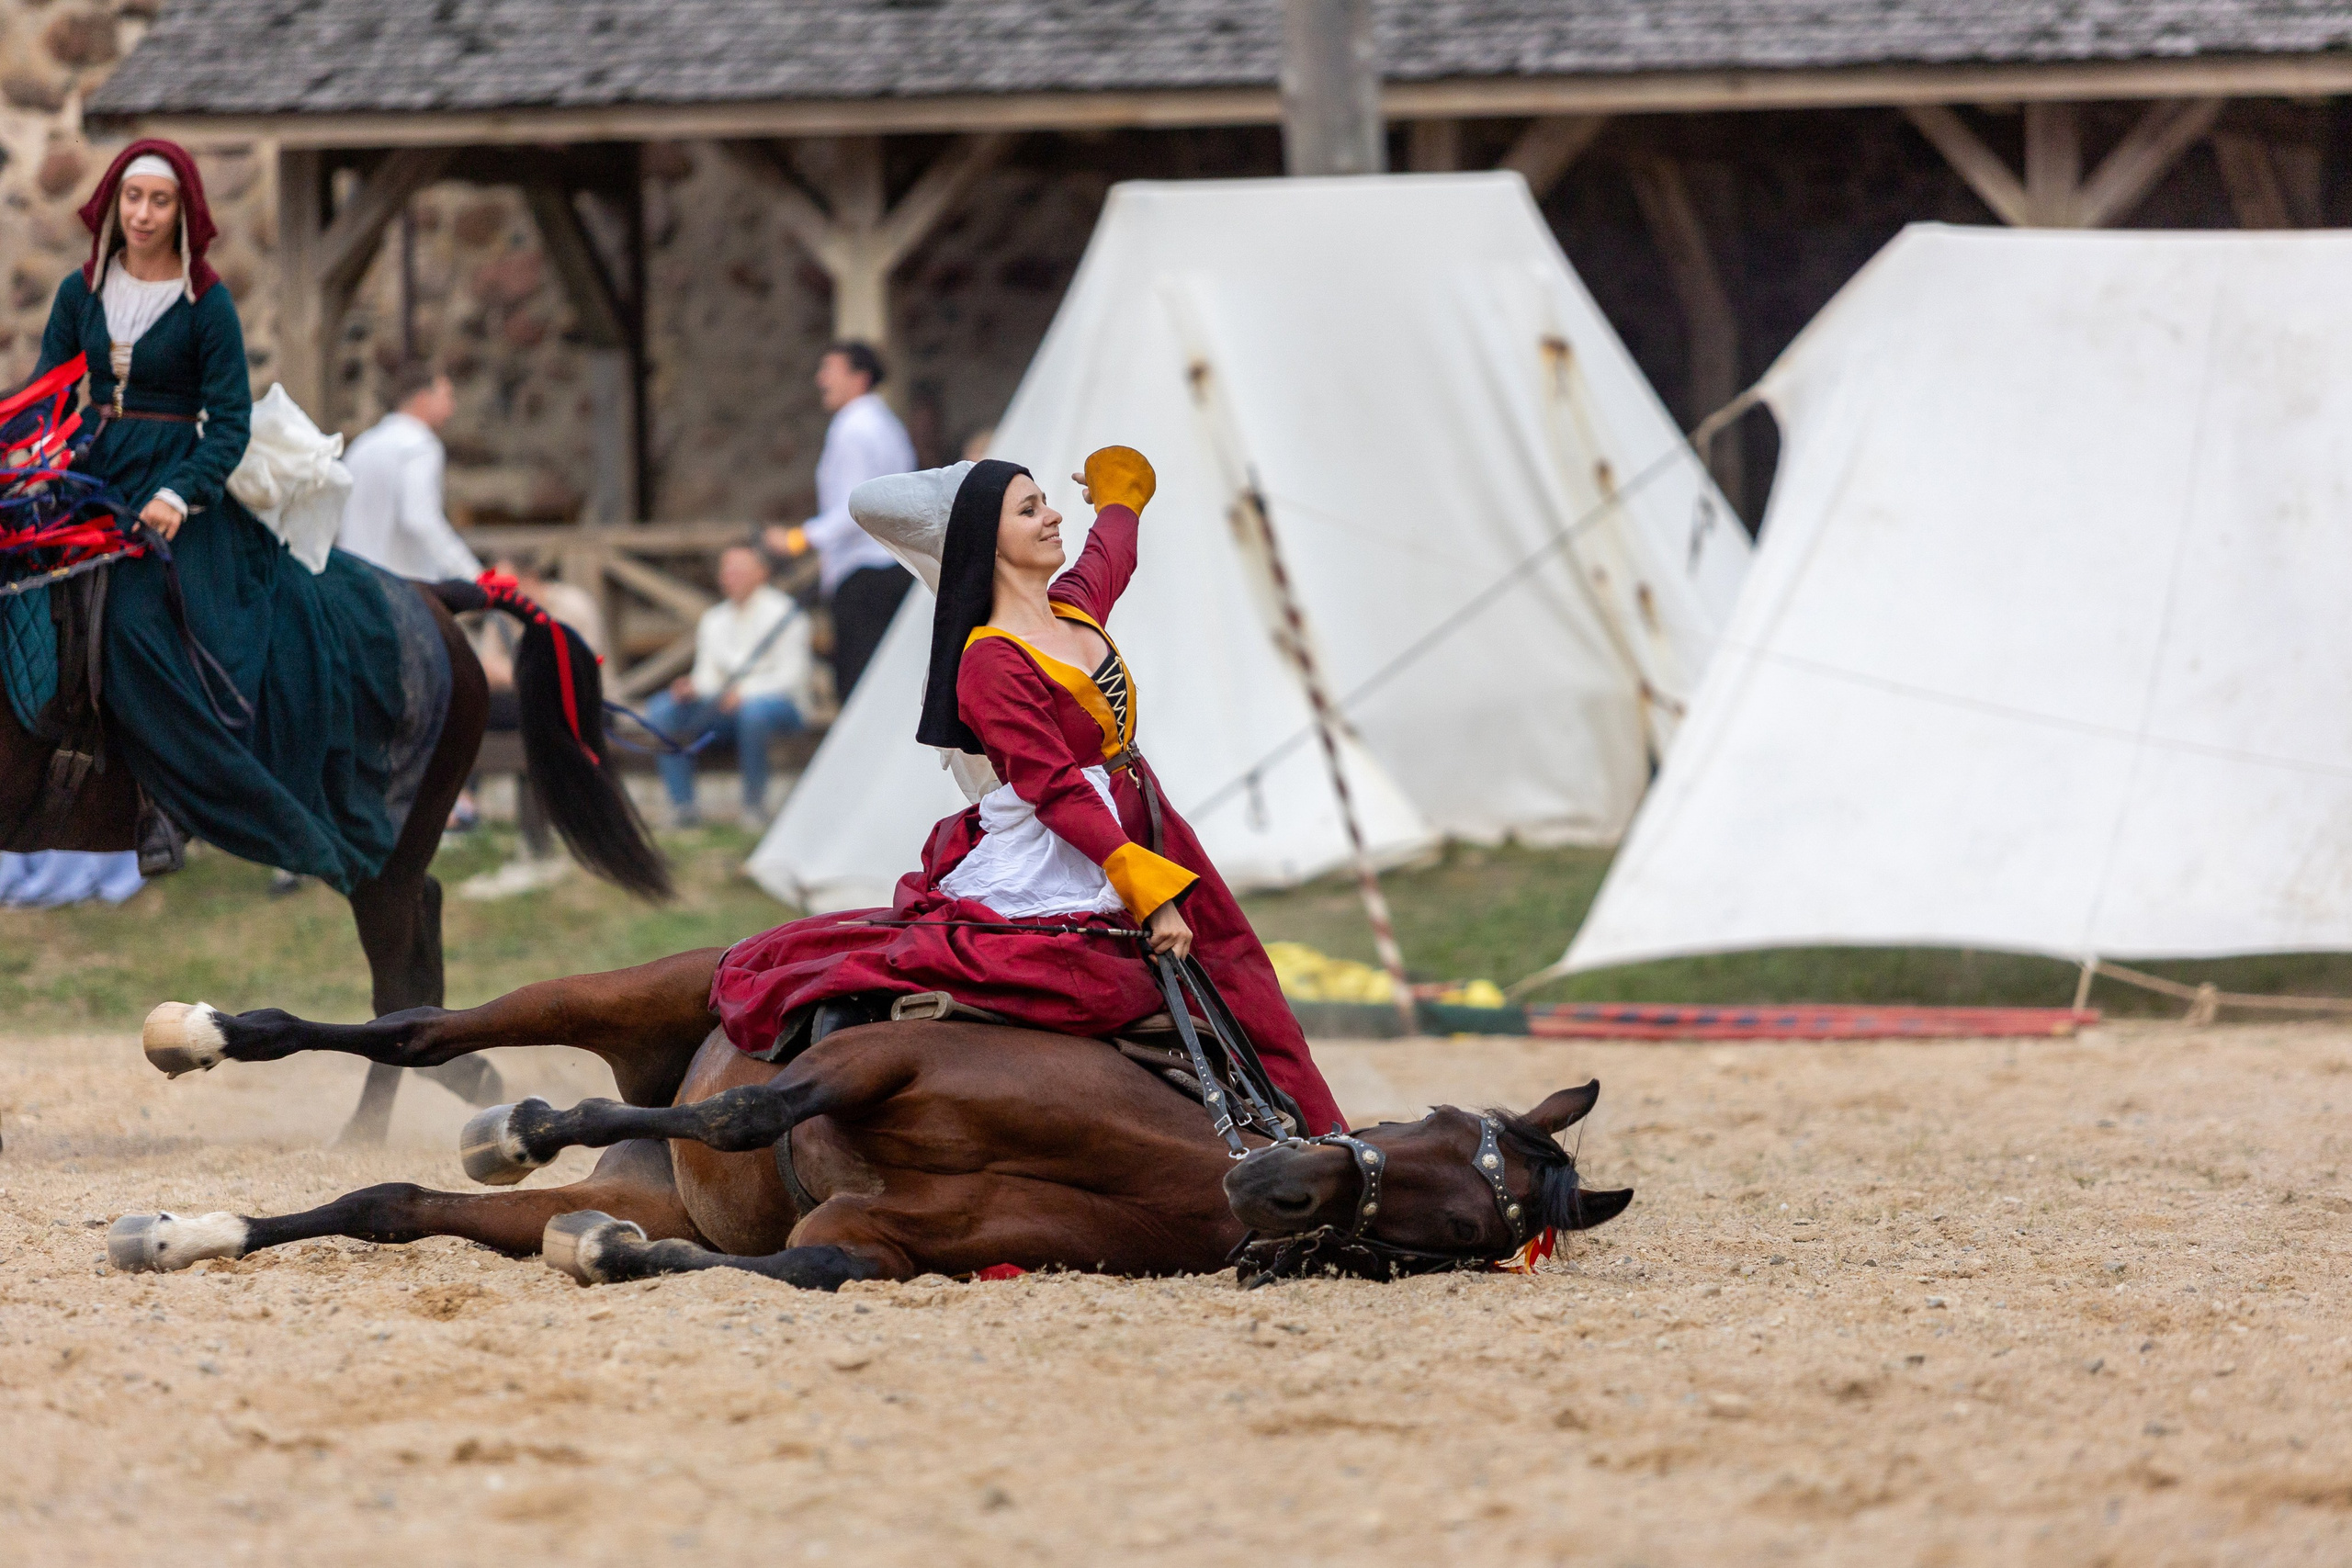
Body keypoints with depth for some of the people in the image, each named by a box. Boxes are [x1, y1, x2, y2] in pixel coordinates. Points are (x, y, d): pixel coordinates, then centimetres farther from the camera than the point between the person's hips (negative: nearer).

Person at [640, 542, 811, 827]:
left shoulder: (783, 615, -3)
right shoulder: (714, 620, 15)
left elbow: (791, 675, -11)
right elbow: (708, 673, 10)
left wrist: (746, 691, -25)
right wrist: (693, 686, -14)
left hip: (780, 704, -5)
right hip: (727, 710, 5)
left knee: (752, 710, -41)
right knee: (661, 709, -16)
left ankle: (755, 803, -25)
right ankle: (682, 806, -20)